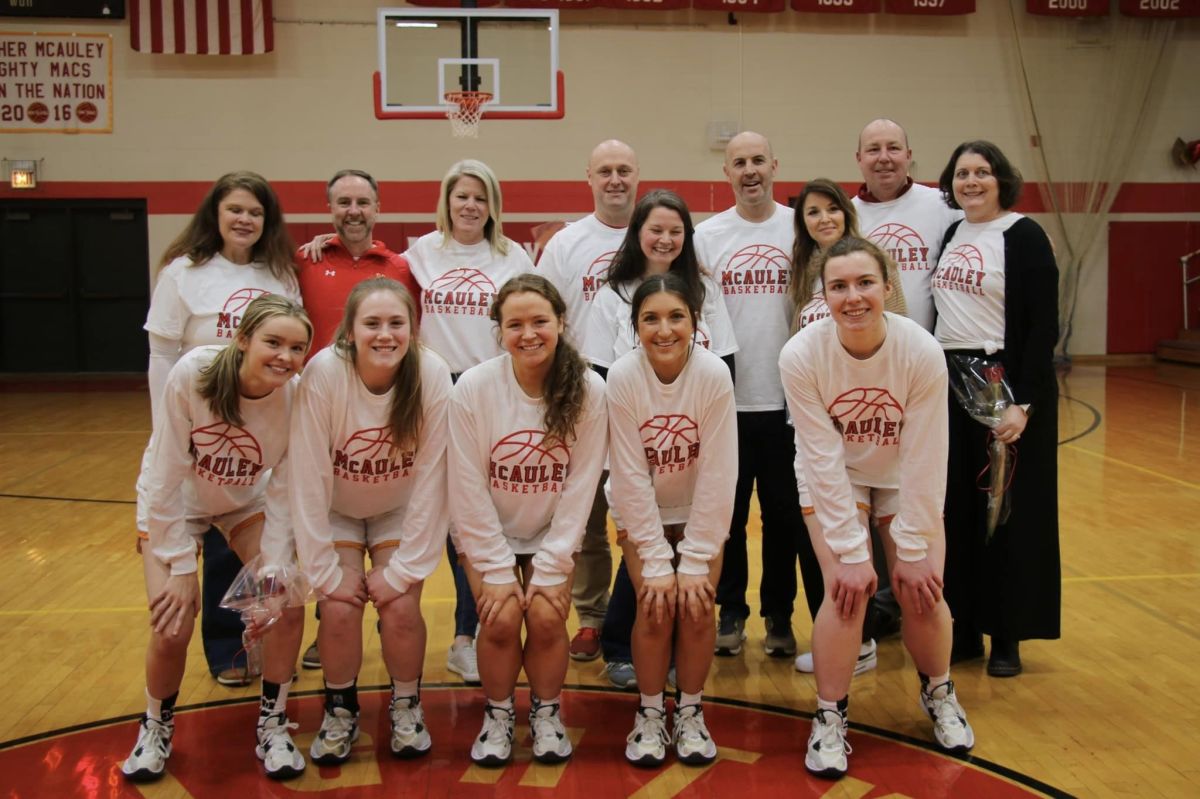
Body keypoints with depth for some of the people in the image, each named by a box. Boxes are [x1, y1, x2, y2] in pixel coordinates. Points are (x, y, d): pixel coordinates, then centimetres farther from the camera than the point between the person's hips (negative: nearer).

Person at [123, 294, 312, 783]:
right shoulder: (192, 375, -31)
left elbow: (283, 492, -16)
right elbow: (167, 477, -23)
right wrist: (181, 567, -20)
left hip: (247, 501, 2)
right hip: (176, 502, -2)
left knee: (288, 608, -14)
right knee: (172, 630, -14)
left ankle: (272, 727, 10)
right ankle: (157, 727, 17)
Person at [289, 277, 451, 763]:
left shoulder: (433, 376, -25)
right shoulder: (323, 373, -27)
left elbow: (432, 478, -20)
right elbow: (309, 478, -23)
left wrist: (403, 569, -18)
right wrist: (326, 570, -20)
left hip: (400, 511, 1)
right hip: (336, 510, 0)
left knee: (400, 607, -15)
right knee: (339, 609, -17)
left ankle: (406, 706, 13)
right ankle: (340, 710, 11)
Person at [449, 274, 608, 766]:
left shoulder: (588, 390, -15)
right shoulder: (473, 387, -17)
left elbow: (581, 486, -12)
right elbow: (469, 489, -14)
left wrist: (552, 567, -14)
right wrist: (497, 570, -14)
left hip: (554, 532, 1)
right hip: (488, 533, 0)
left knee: (547, 617, -17)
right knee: (501, 619, -18)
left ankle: (546, 713, 11)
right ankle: (498, 714, 10)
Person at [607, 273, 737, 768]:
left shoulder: (714, 375, -24)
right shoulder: (622, 377, -24)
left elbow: (717, 474, -21)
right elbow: (630, 476, -20)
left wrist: (696, 561, -19)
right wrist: (656, 560, -20)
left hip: (700, 512, 0)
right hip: (641, 513, 0)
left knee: (698, 607, -11)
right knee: (655, 607, -13)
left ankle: (690, 713, 12)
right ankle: (649, 715, 9)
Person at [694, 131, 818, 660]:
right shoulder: (706, 236, 4)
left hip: (788, 399, 0)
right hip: (724, 399, 0)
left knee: (785, 515, 7)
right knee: (727, 513, 8)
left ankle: (779, 616, 22)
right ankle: (730, 612, 22)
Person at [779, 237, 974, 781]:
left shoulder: (922, 353, -26)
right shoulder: (801, 356, -27)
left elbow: (924, 462, -20)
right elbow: (825, 461, -23)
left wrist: (912, 550, -17)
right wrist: (852, 552, -22)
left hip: (903, 480, 1)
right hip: (833, 481, -1)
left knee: (922, 591, -7)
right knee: (848, 587, -18)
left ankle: (938, 693, 25)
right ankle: (830, 717, 3)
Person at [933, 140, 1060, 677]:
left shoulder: (1024, 236, -8)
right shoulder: (951, 235, 11)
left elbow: (1043, 327, -13)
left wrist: (1023, 403, -20)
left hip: (1005, 384, -6)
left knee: (1008, 512, 2)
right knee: (955, 511, 9)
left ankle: (1006, 637, 14)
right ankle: (962, 629, 21)